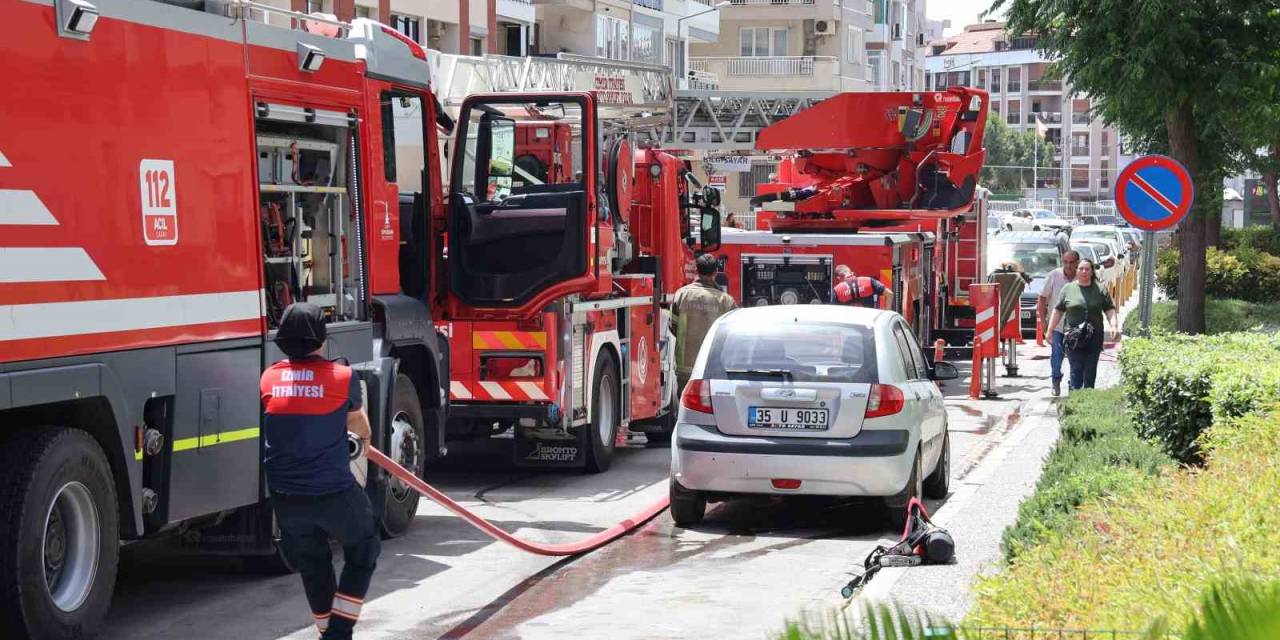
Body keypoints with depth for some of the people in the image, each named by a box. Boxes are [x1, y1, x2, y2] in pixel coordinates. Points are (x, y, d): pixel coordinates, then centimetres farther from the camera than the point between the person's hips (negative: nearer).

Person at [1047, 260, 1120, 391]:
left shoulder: (1100, 290, 8)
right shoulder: (1068, 288, 7)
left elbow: (1110, 310, 6)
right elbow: (1058, 311, 10)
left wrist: (1115, 327, -10)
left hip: (1094, 338, 1)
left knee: (1091, 370, 5)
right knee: (1076, 369, -9)